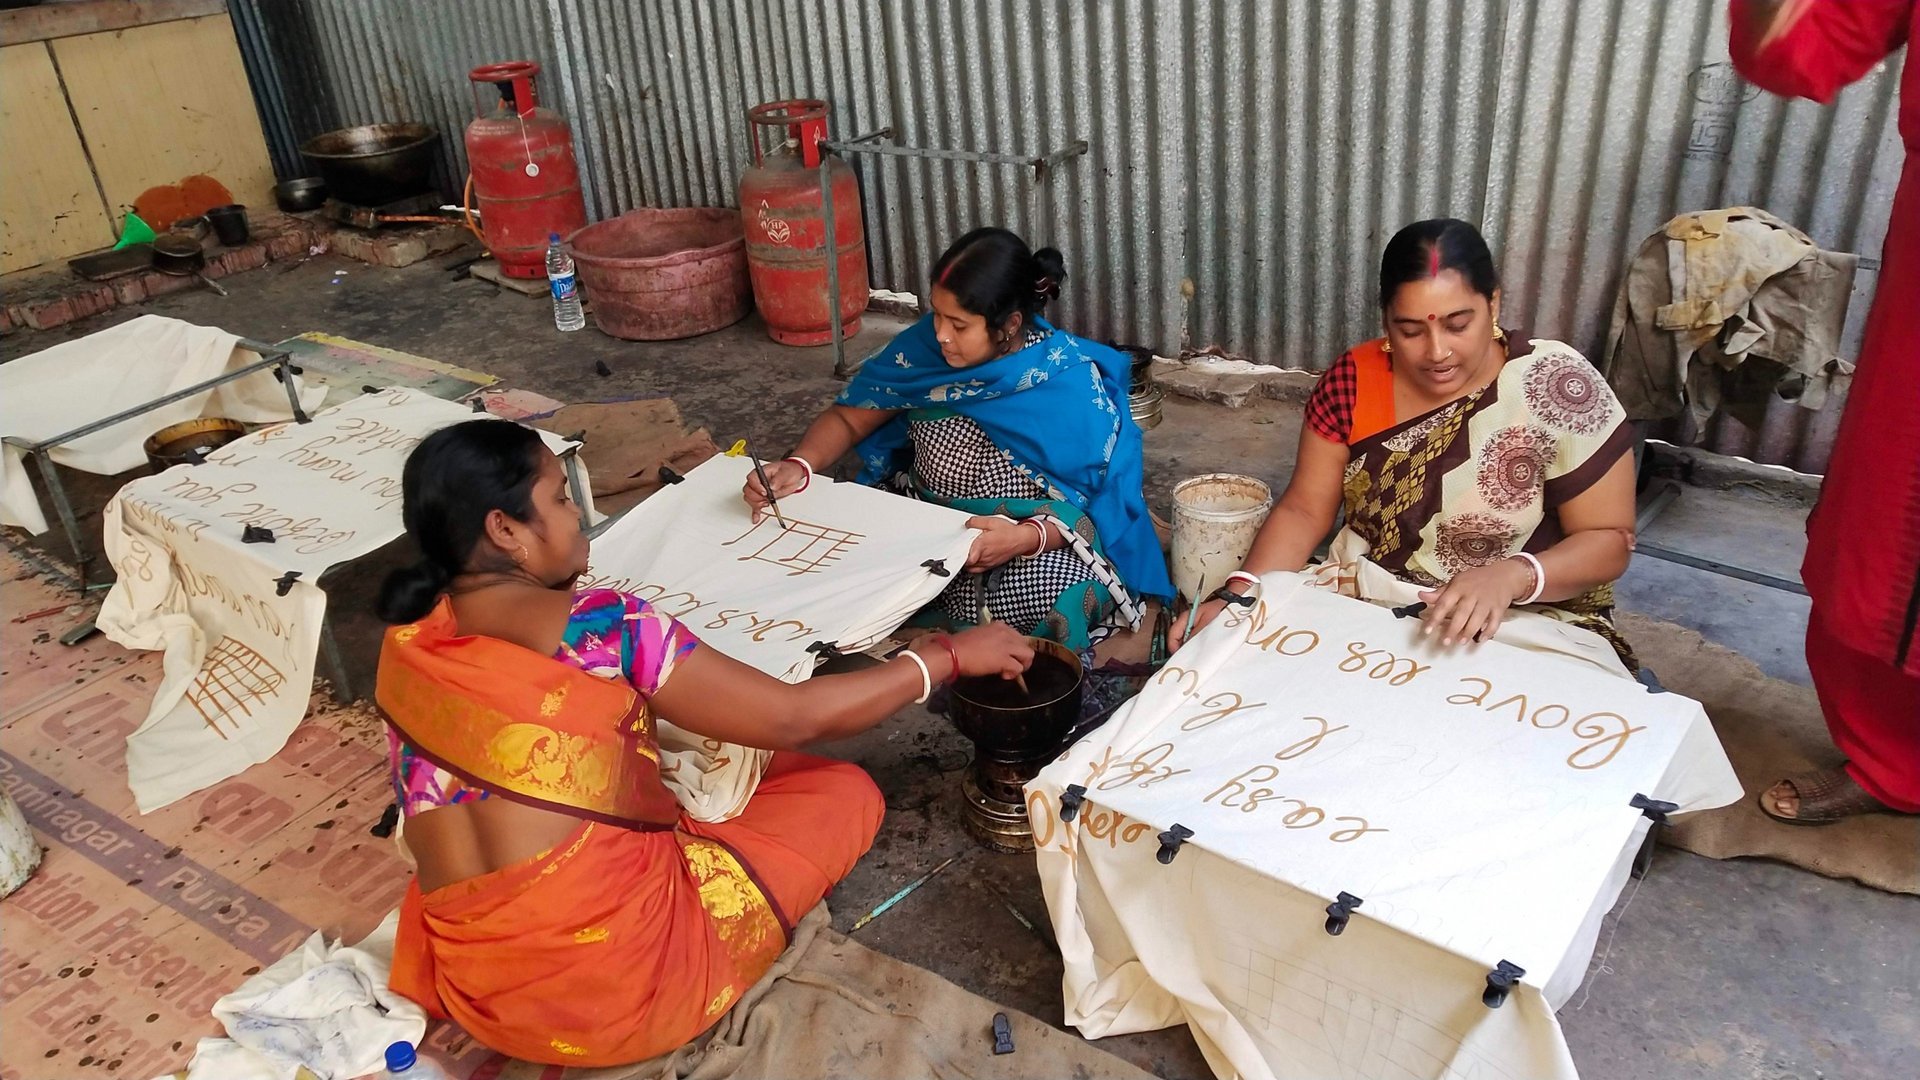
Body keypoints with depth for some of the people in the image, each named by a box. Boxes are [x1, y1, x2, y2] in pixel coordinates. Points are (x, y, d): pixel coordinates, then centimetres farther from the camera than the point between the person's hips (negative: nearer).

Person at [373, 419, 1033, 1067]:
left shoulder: (407, 644, 1)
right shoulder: (591, 626, -18)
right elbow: (794, 720, -15)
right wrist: (949, 656, -3)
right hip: (620, 981, -7)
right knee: (844, 792, 7)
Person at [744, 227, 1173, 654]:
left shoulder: (1071, 385, -18)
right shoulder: (925, 346, -8)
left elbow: (1101, 504, -15)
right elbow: (847, 418, 3)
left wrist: (1025, 538, -34)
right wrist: (798, 466, -18)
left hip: (1040, 542, -3)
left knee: (1060, 595, -36)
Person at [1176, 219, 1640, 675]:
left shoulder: (1558, 387, -14)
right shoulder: (1353, 380, -6)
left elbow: (1610, 539, -9)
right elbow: (1304, 511, -1)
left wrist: (1510, 577, -28)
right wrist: (1237, 597, -18)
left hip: (1525, 623, -2)